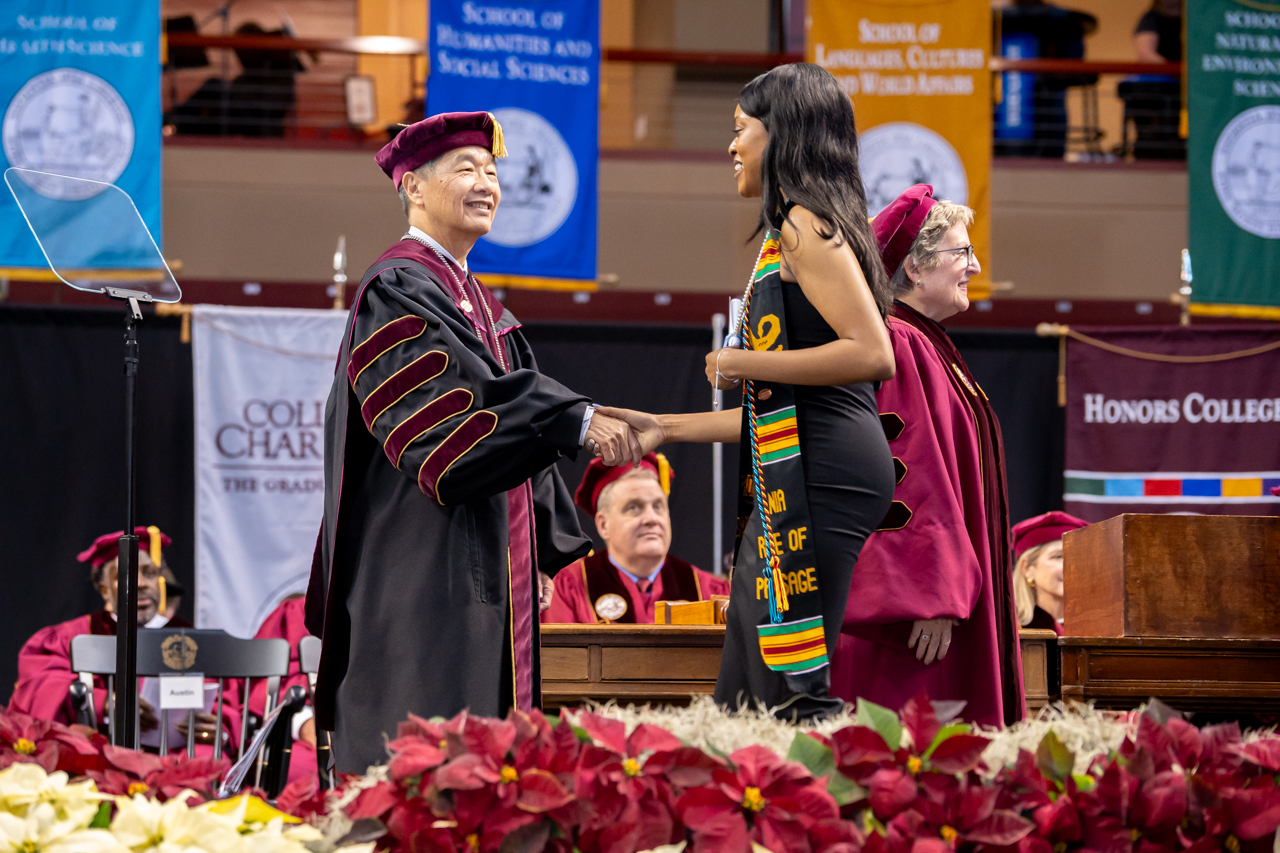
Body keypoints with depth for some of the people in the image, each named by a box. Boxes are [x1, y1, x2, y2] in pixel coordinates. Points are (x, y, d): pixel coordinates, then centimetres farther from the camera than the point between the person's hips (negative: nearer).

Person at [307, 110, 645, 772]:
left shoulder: (474, 298, 21)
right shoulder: (398, 290, -8)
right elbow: (463, 398, -22)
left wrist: (541, 549, 16)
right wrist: (578, 421, -27)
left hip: (486, 567, 10)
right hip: (426, 567, -9)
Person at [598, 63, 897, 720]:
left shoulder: (805, 225, -6)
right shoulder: (788, 235, 25)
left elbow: (873, 355, -20)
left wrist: (747, 364, -11)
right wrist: (667, 428, 29)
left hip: (821, 470, -10)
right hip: (789, 477, 10)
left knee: (794, 691, -14)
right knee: (743, 696, 7)